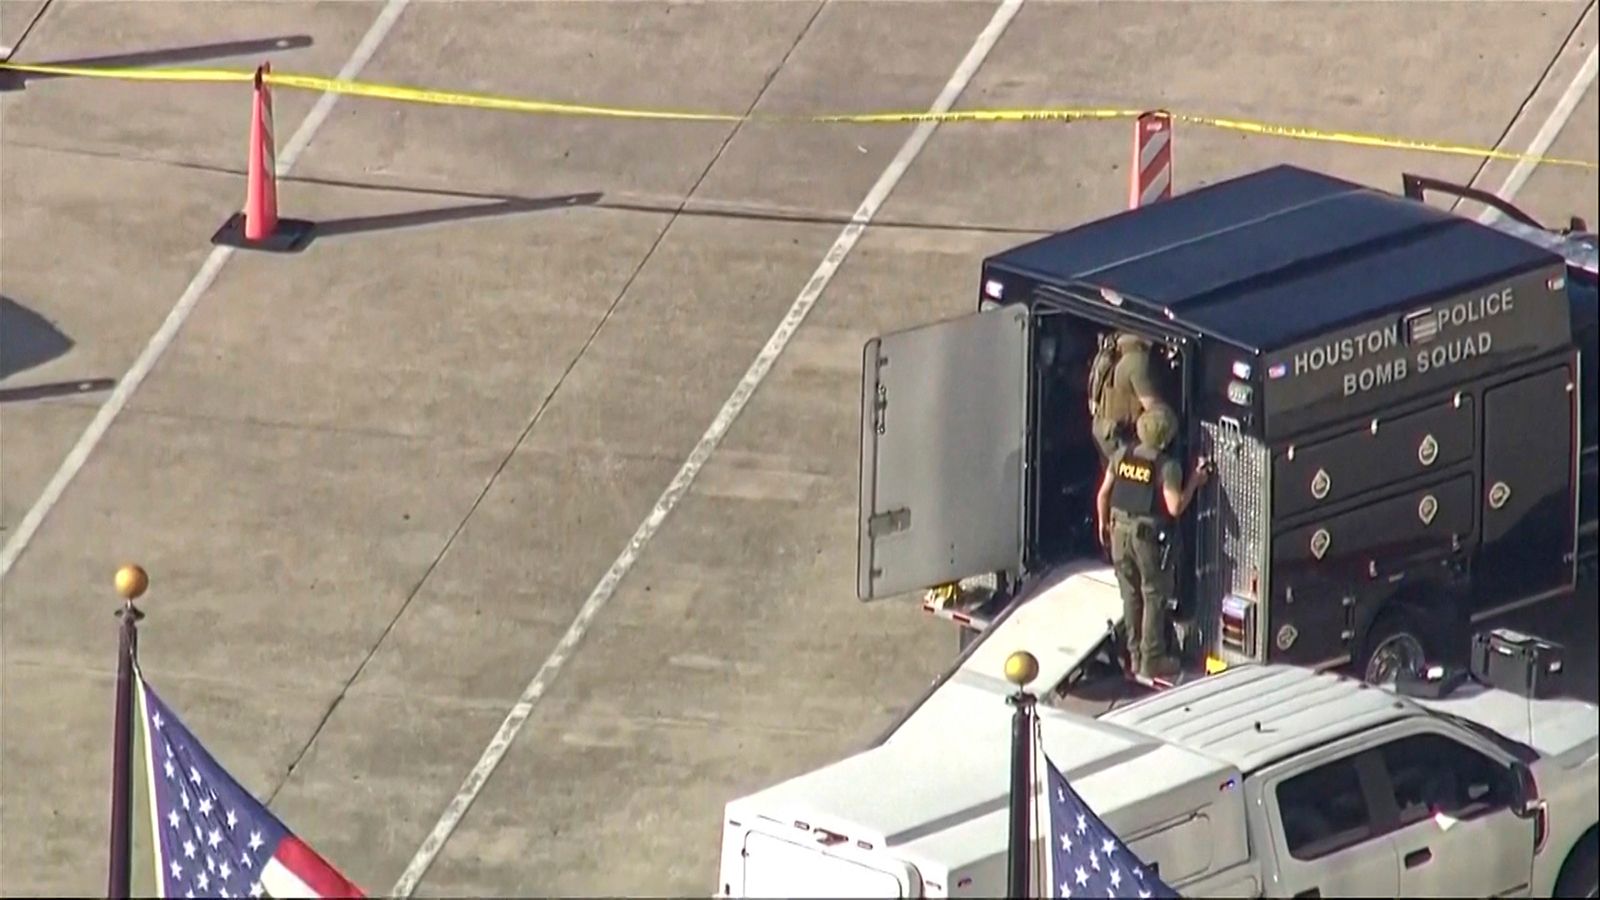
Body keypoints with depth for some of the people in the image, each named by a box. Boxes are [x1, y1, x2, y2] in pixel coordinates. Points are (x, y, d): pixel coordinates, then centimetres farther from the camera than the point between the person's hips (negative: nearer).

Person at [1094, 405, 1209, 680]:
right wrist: (1194, 483, -6)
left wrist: (1103, 524, 21)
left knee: (1130, 595, 17)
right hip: (1148, 535, -5)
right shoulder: (1167, 467, -16)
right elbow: (1175, 507, -20)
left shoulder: (1121, 457, 0)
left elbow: (1103, 495, 5)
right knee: (1154, 596, 7)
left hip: (1120, 531, 5)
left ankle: (1135, 654, 25)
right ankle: (1152, 660, 10)